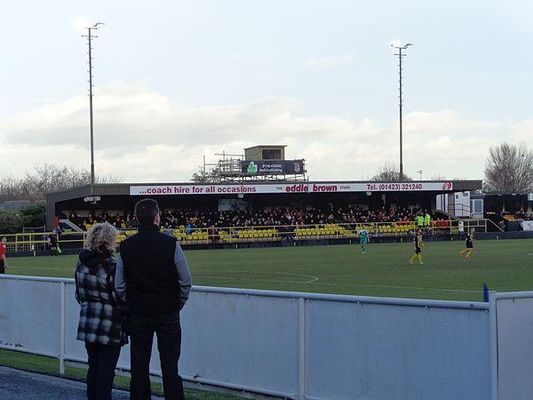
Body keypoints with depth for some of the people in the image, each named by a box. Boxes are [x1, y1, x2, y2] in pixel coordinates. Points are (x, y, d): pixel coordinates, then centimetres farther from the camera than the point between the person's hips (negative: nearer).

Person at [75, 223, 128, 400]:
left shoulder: (81, 263, 3)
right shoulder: (112, 266, -16)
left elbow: (79, 295, 11)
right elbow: (119, 299, -13)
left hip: (87, 323, 6)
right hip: (110, 325, -6)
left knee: (93, 368, 15)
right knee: (106, 370, 0)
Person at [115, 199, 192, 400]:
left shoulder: (126, 246, -1)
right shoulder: (170, 243, -10)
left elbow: (119, 286, 3)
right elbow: (186, 281, -6)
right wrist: (177, 305, 9)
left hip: (138, 315, 2)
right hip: (168, 314, -2)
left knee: (139, 368, 8)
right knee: (170, 368, 3)